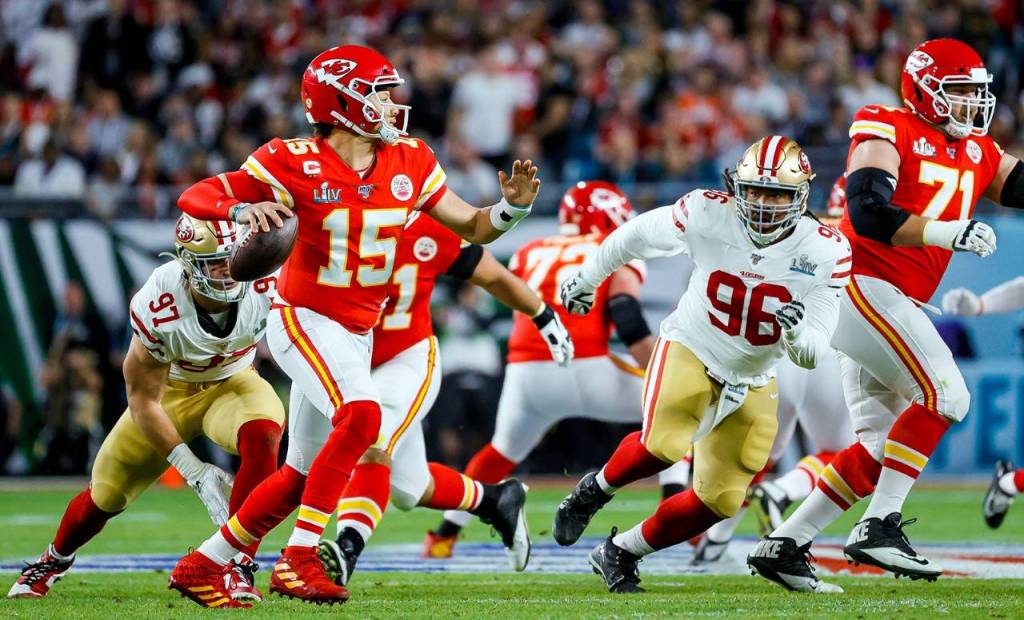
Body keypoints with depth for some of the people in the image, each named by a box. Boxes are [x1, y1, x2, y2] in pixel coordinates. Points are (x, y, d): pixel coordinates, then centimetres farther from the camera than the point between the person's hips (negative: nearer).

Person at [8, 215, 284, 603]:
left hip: (233, 382, 1)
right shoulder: (158, 308, -34)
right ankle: (55, 558, 41)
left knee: (262, 438, -34)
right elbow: (143, 399, -23)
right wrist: (192, 470, -27)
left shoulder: (266, 284, -32)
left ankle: (238, 568, -27)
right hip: (170, 388, -1)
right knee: (107, 495, 6)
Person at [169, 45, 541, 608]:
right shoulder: (295, 164, -14)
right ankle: (299, 560, -27)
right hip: (303, 318, -7)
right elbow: (195, 199, -12)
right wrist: (242, 211, -32)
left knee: (302, 474, 12)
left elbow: (472, 229, 8)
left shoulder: (409, 162, 1)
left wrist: (511, 206, -13)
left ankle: (203, 565, 27)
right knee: (361, 413, -31)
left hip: (357, 333, 7)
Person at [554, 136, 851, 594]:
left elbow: (812, 356, -17)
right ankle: (595, 490, 1)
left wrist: (796, 334, -41)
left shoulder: (825, 254, -19)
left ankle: (620, 554, 24)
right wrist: (588, 277, 14)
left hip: (751, 382, 3)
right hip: (690, 349, -3)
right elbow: (638, 235, 0)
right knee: (664, 444, -30)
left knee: (720, 500, 3)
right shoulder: (708, 215, -21)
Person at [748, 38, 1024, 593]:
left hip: (892, 303, 9)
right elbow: (869, 214, -21)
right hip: (864, 285, -9)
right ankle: (879, 528, -19)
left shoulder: (978, 152, 16)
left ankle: (784, 545, 11)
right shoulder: (887, 132, -7)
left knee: (879, 447, 9)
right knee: (945, 395, -19)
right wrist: (948, 232, -28)